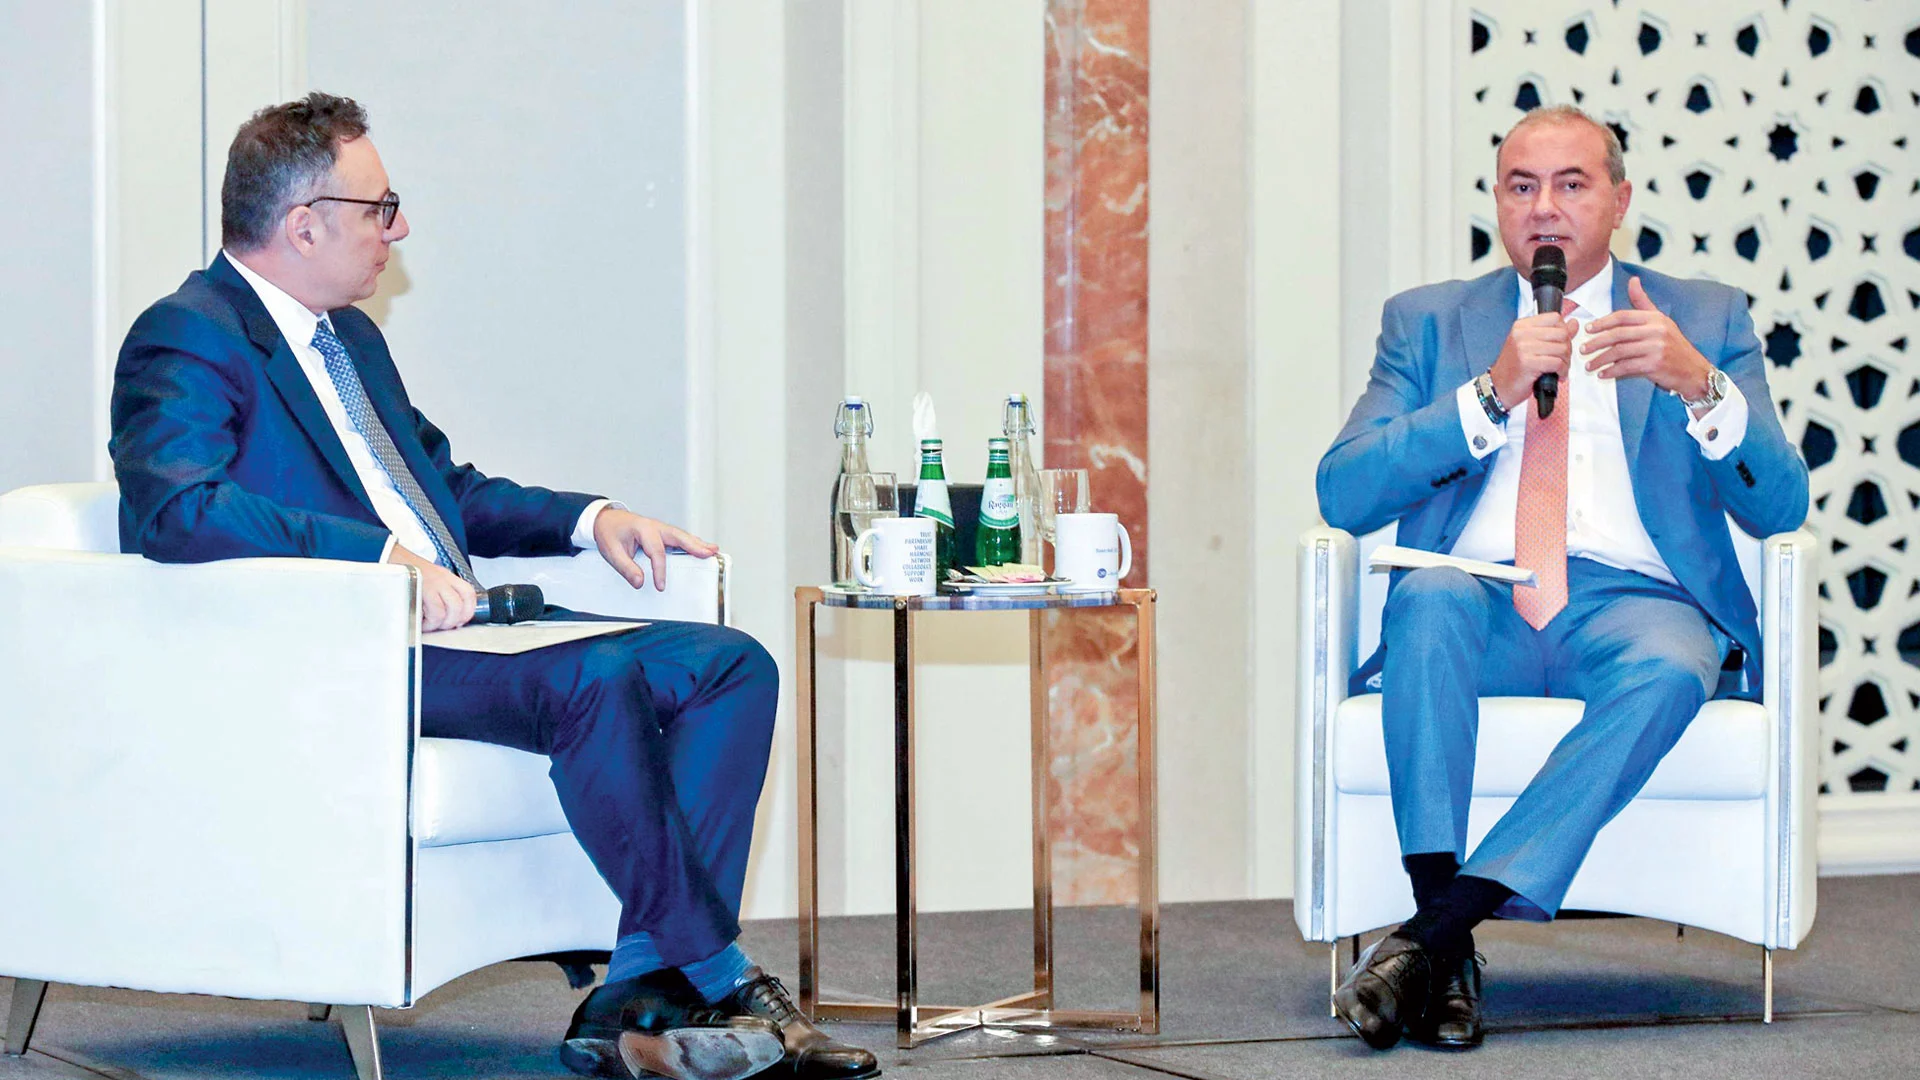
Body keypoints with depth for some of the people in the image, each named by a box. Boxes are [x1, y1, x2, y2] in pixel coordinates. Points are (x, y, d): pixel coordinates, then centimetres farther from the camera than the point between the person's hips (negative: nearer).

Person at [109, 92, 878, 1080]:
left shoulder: (350, 337, 23)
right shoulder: (185, 341, -7)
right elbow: (173, 505, -25)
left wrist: (588, 518, 14)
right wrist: (384, 554, -32)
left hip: (441, 622, 10)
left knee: (729, 665, -7)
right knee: (591, 683, -32)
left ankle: (636, 1000, -16)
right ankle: (721, 982, -19)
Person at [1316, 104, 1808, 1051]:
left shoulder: (1706, 319, 17)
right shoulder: (1427, 322, 18)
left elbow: (1778, 508, 5)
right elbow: (1343, 495, 4)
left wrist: (1697, 384, -14)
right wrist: (1491, 393, -8)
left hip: (1633, 605, 0)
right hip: (1481, 604, 1)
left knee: (1671, 666, -36)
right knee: (1429, 595, -35)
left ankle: (1433, 932, -39)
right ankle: (1446, 952, -39)